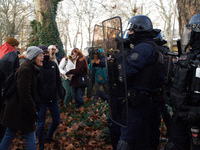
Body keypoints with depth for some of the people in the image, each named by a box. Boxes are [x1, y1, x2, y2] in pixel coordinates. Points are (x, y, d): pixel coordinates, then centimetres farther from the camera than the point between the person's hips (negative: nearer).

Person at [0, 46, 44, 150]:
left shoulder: (30, 69, 12)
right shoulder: (25, 70, -19)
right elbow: (24, 93, -24)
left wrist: (34, 105, 17)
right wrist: (32, 110, -20)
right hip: (19, 110, -10)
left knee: (9, 135, 17)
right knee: (30, 136, 0)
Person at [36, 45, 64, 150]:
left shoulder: (53, 65, 5)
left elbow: (58, 81, 8)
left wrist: (61, 94, 0)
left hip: (53, 99, 5)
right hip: (42, 100, -5)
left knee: (56, 121, 13)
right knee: (41, 123, 3)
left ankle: (48, 138, 38)